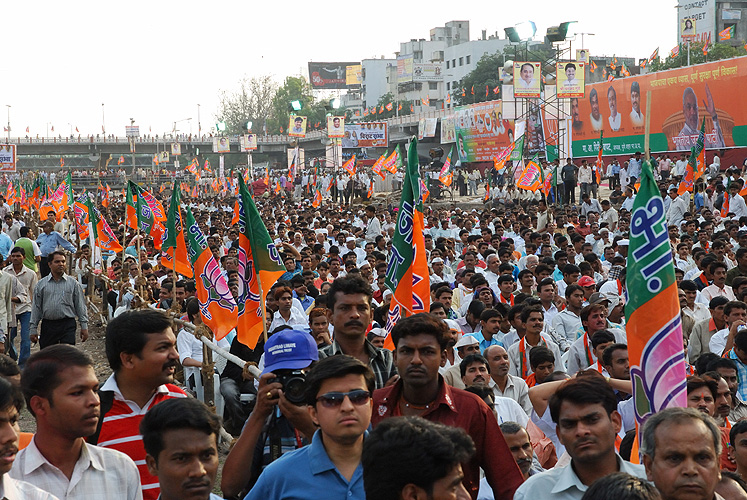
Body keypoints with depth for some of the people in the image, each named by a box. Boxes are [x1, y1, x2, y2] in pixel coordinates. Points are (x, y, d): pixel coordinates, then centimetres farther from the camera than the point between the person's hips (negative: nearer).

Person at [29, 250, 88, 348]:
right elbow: (36, 308, 10)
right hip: (48, 325, 2)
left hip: (68, 326, -2)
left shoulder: (73, 283, 6)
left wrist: (84, 326, 2)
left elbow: (80, 306, 8)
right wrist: (33, 329, 6)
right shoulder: (41, 284, 8)